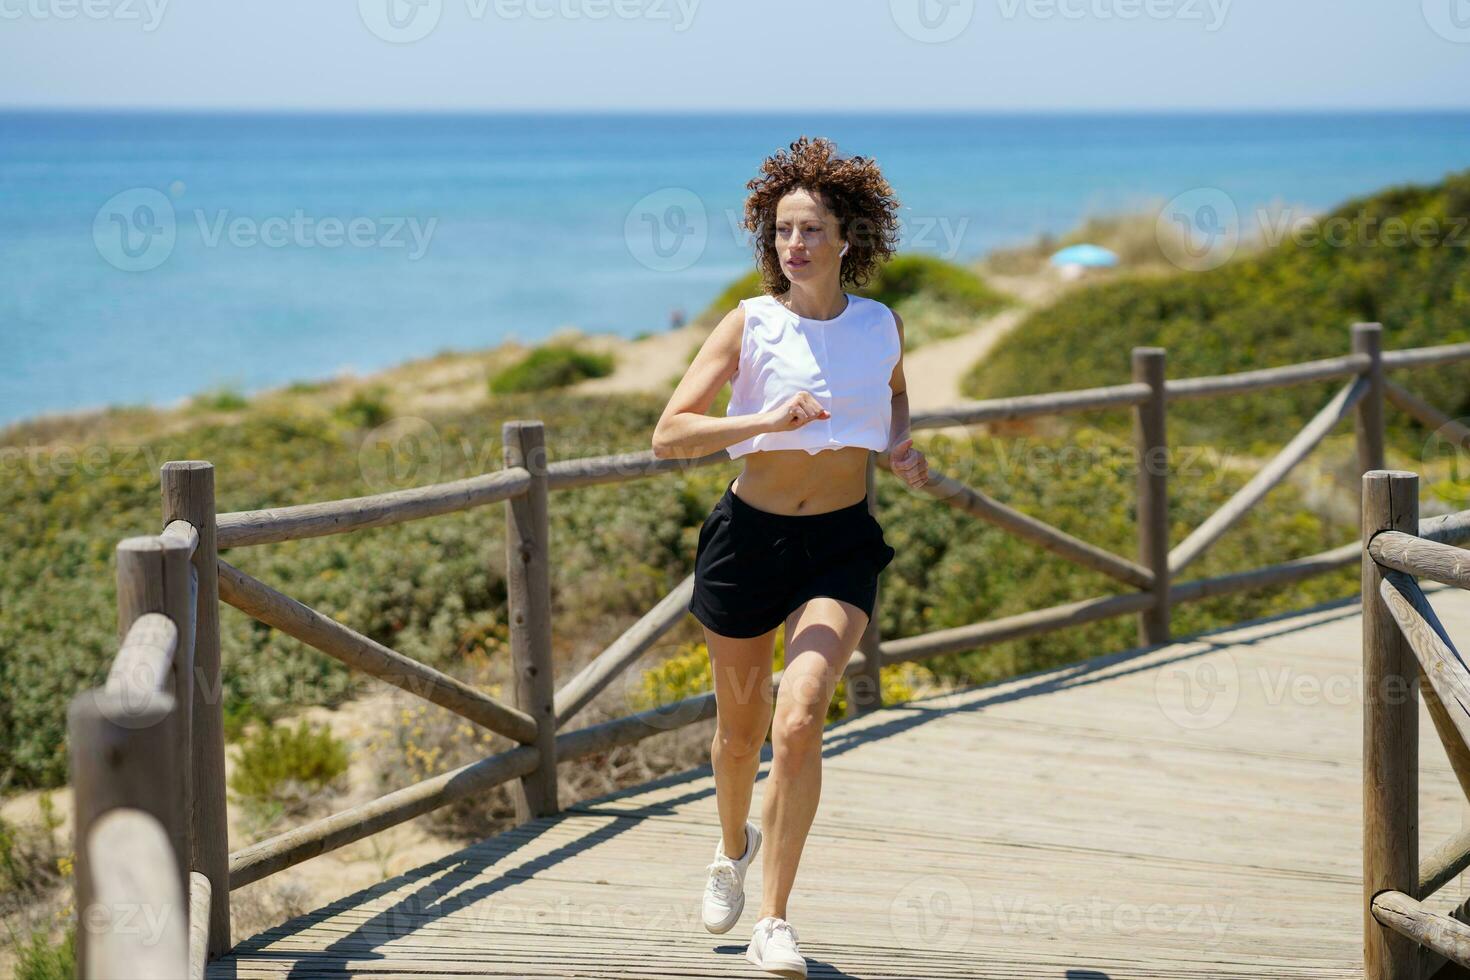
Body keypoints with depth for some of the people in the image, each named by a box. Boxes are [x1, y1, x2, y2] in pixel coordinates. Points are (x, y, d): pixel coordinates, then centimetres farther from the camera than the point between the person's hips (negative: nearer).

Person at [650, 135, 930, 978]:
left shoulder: (883, 327, -1)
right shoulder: (749, 326, -8)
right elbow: (669, 436, -15)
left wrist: (903, 444, 1)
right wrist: (765, 421, -29)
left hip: (841, 544, 0)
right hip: (751, 537, 0)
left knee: (800, 719, -19)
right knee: (742, 728, 15)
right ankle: (735, 845, 49)